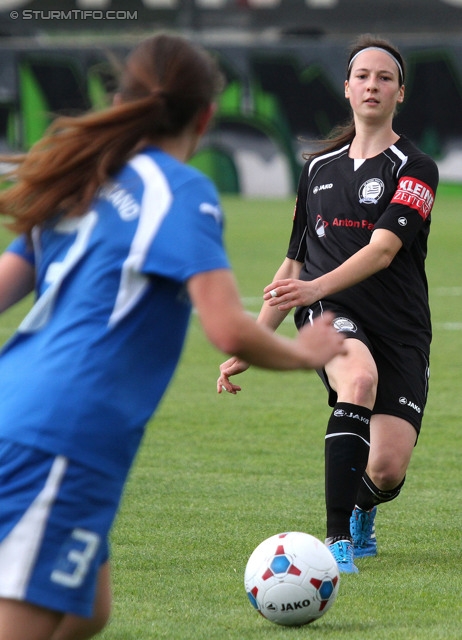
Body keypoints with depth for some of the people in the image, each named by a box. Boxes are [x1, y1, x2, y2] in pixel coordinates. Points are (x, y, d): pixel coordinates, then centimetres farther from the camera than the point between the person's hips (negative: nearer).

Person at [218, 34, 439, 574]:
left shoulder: (414, 169, -2)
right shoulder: (319, 168, 13)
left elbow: (383, 249, -18)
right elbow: (294, 264, 21)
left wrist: (318, 286, -34)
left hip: (400, 330, -2)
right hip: (330, 314, 2)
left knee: (387, 471, -13)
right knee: (361, 377, -35)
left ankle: (361, 509, 28)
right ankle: (338, 539, -33)